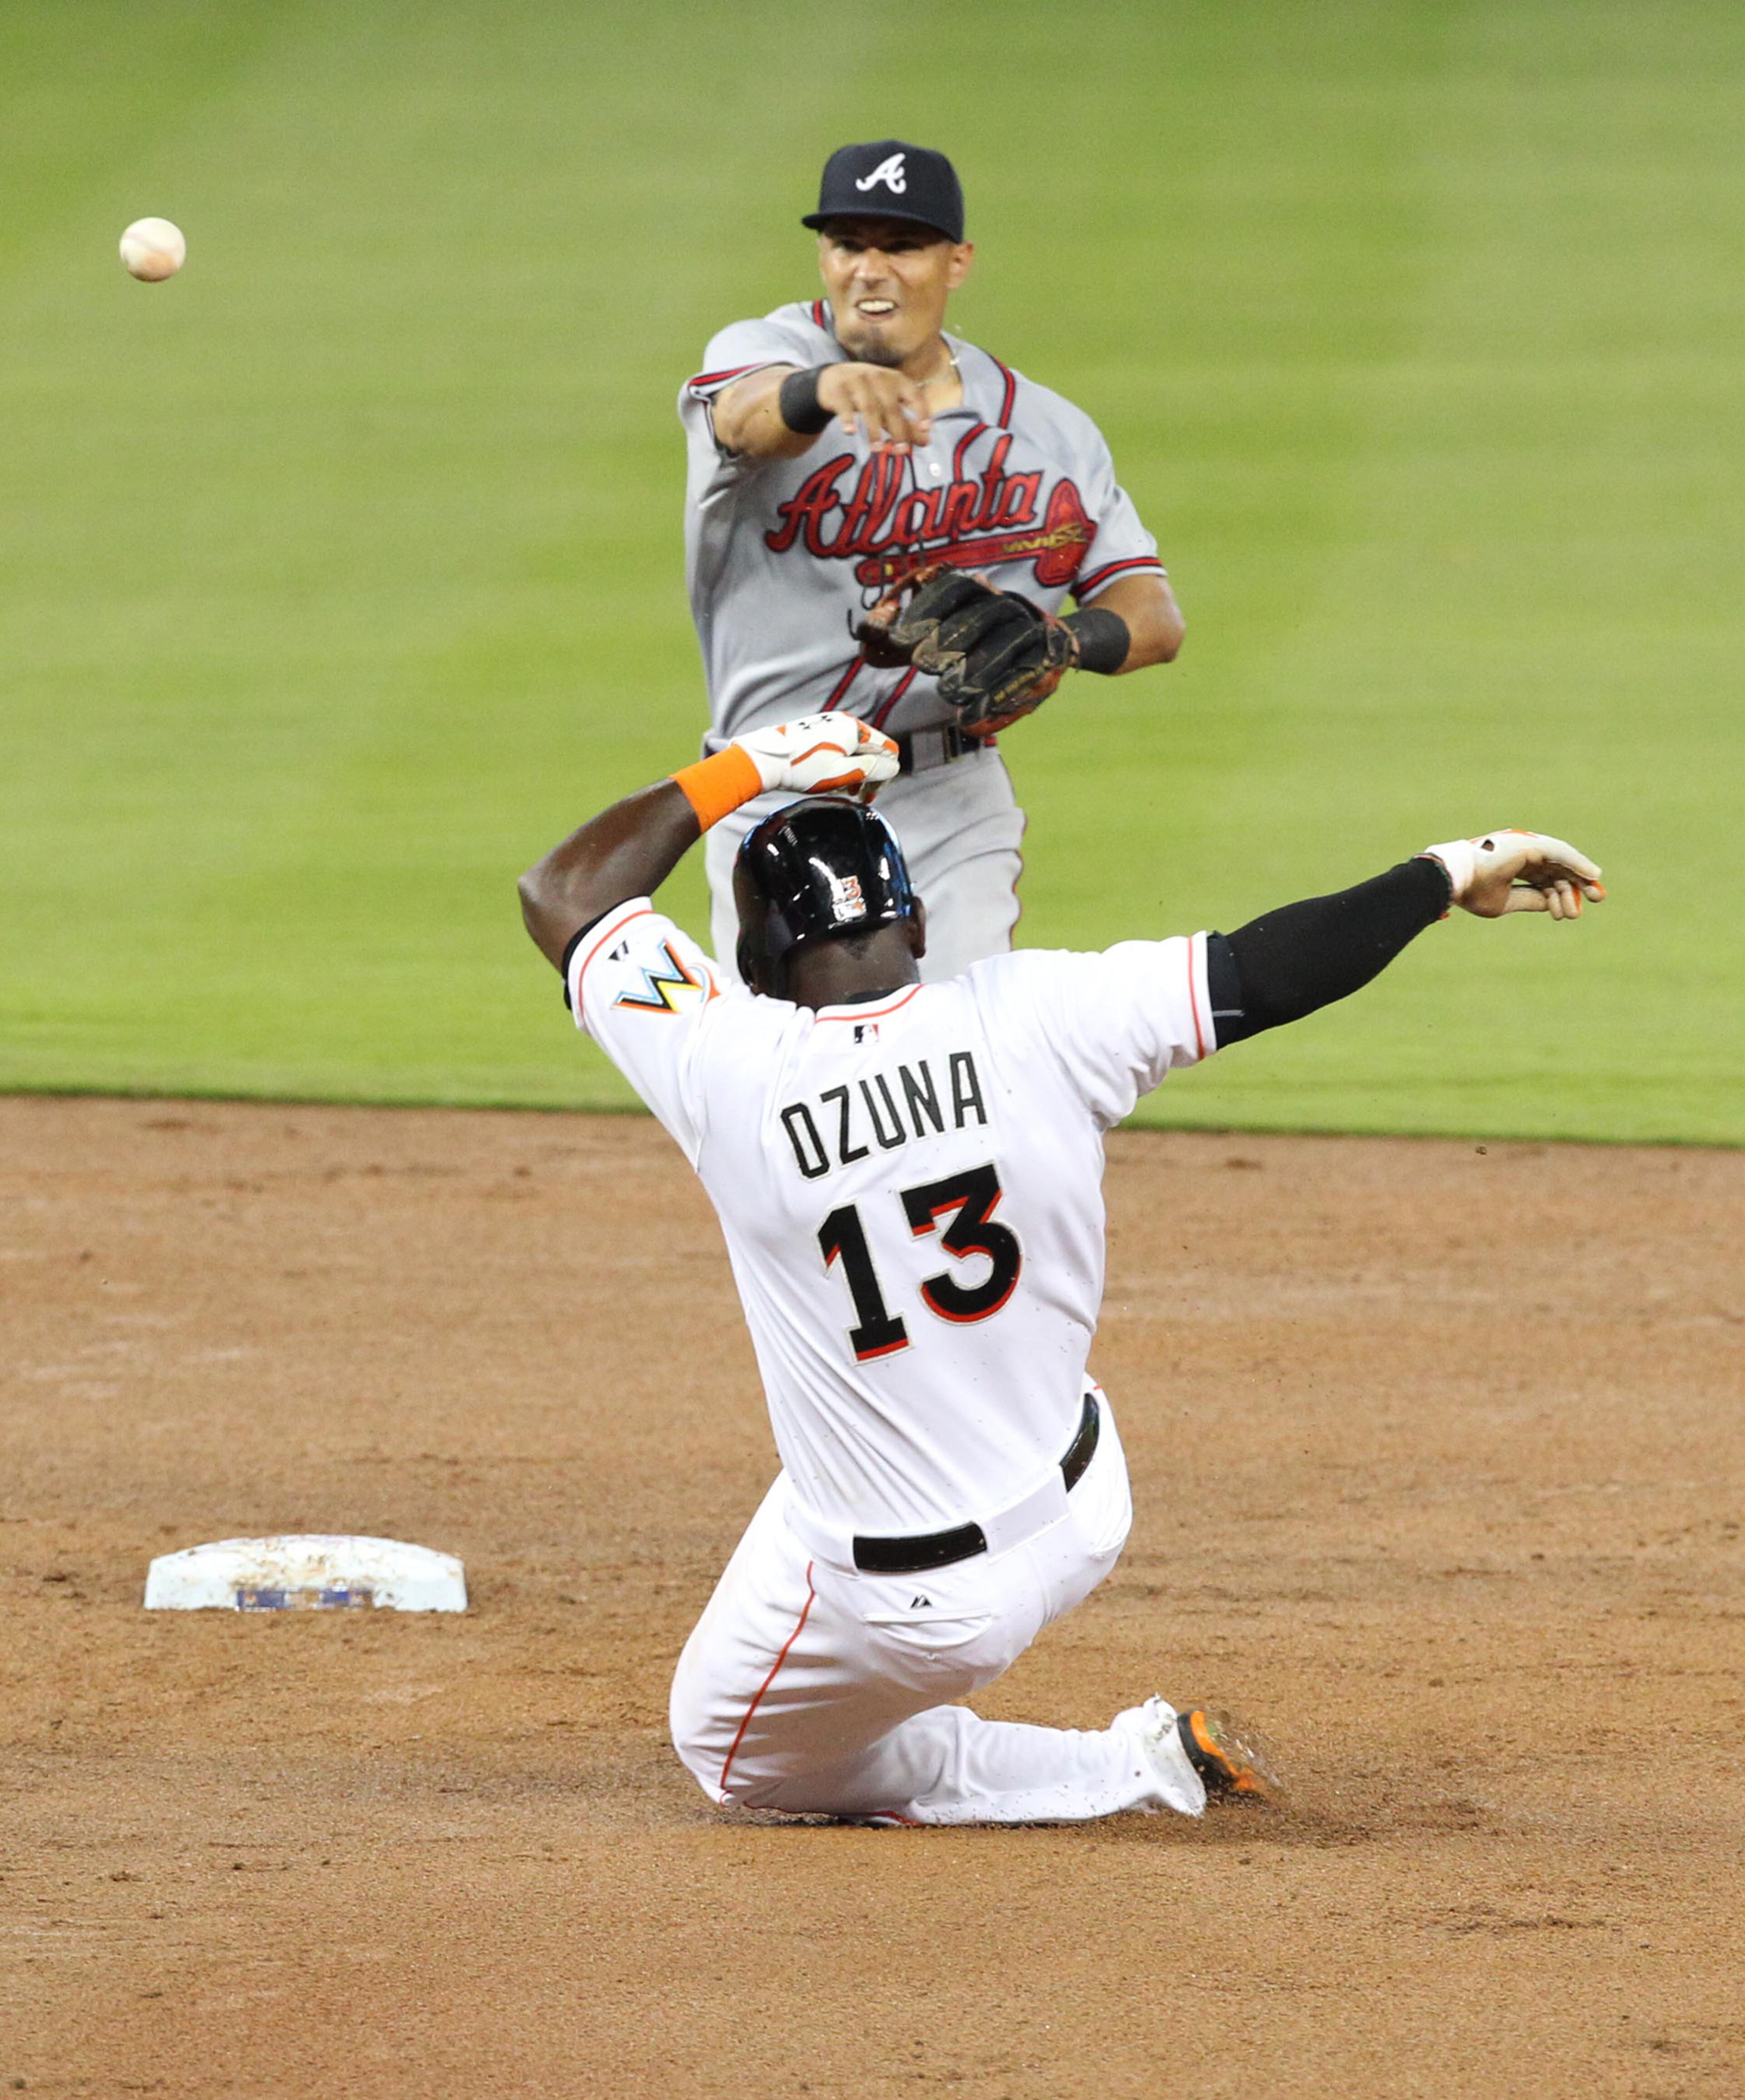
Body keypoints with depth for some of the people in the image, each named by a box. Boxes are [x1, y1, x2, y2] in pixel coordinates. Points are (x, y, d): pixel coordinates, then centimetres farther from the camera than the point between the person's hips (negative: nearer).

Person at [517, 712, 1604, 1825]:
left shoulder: (732, 1071, -20)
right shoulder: (1034, 1021, -17)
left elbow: (560, 892, -5)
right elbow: (1271, 966, -10)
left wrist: (748, 769, 2)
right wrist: (1452, 869, 2)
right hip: (1079, 1520, 5)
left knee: (732, 1748, 22)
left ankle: (1134, 1769, 8)